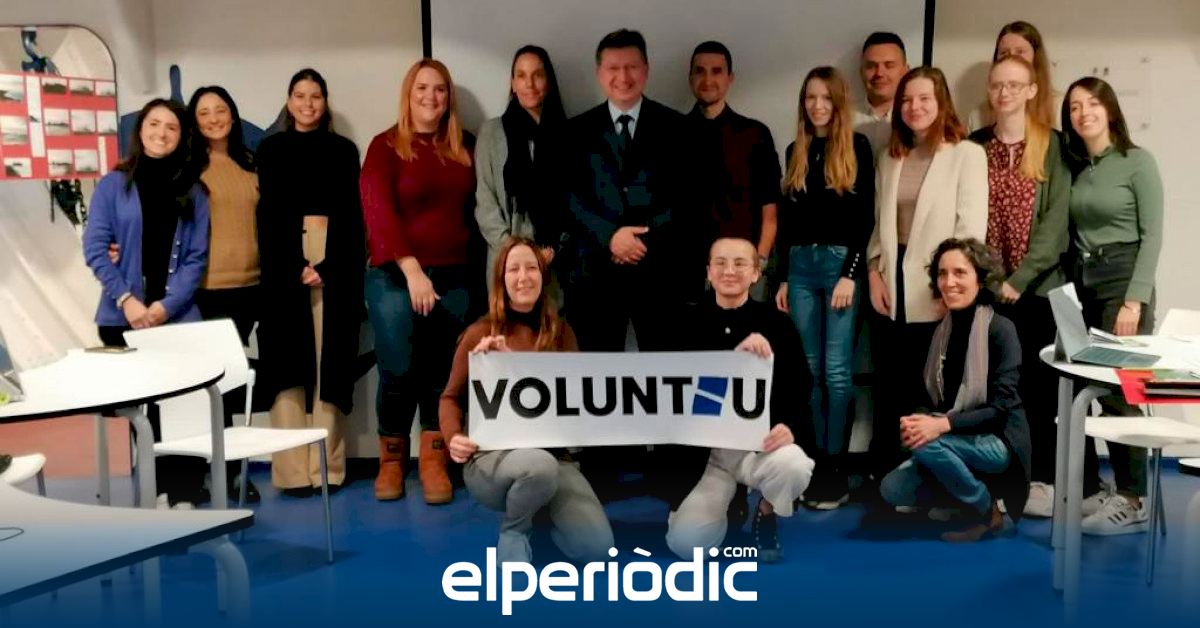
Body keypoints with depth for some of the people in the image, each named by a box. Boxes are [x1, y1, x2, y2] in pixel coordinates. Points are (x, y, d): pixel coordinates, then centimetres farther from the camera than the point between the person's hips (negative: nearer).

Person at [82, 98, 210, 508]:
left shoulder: (193, 192, 8)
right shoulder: (113, 185, 5)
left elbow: (196, 258, 2)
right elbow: (94, 248, -2)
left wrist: (167, 305, -11)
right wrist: (126, 299, -14)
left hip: (177, 316, 0)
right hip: (122, 316, 0)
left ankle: (183, 496, -1)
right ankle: (155, 491, 13)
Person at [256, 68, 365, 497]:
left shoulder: (344, 150, 12)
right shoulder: (271, 149, 11)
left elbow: (350, 214, 4)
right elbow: (268, 215, 3)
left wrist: (328, 266, -10)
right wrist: (292, 268, -11)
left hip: (335, 265, 0)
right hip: (285, 265, 0)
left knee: (329, 363, -2)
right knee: (288, 364, -4)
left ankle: (327, 467, 1)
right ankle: (292, 470, -4)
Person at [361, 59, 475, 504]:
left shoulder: (467, 148, 12)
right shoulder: (386, 146, 1)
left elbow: (477, 208, 11)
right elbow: (378, 212, -10)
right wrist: (411, 269, -19)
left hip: (453, 276, 3)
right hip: (395, 276, -3)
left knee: (443, 368, 2)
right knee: (398, 368, -8)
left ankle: (434, 460, 12)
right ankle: (391, 456, 12)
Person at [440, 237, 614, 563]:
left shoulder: (560, 332, 8)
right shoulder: (480, 333, 1)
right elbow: (451, 398, 8)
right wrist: (454, 437, -14)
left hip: (553, 454, 3)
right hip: (491, 456, -3)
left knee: (597, 548, -16)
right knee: (539, 465, -40)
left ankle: (538, 508, 17)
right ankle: (513, 532, -5)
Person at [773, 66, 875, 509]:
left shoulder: (857, 147, 1)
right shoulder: (796, 152, 13)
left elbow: (865, 217, -5)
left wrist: (850, 273, -13)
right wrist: (782, 277, 11)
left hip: (840, 263, -4)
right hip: (800, 265, 4)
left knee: (836, 370, -5)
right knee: (808, 369, 5)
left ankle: (836, 467, 1)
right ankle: (815, 460, 11)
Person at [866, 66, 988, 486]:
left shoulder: (967, 154, -2)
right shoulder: (891, 158, 16)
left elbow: (971, 226, -9)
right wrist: (874, 272, 3)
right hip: (893, 287, 5)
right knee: (890, 386, 9)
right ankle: (883, 476, 18)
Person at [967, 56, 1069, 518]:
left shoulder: (1053, 146, 0)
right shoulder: (974, 147, 8)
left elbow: (1057, 222, -7)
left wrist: (1019, 278, -14)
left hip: (1037, 285, -2)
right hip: (985, 286, 2)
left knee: (1037, 383, 3)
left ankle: (1042, 478, 11)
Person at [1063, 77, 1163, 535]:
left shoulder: (1137, 161, -4)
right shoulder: (1073, 167, 11)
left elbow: (1152, 235, -10)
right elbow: (1070, 234, 11)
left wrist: (1135, 299, -17)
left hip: (1122, 279, -5)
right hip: (1079, 284, 5)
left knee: (1118, 391, -7)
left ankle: (1132, 502, 2)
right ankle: (1084, 491, 14)